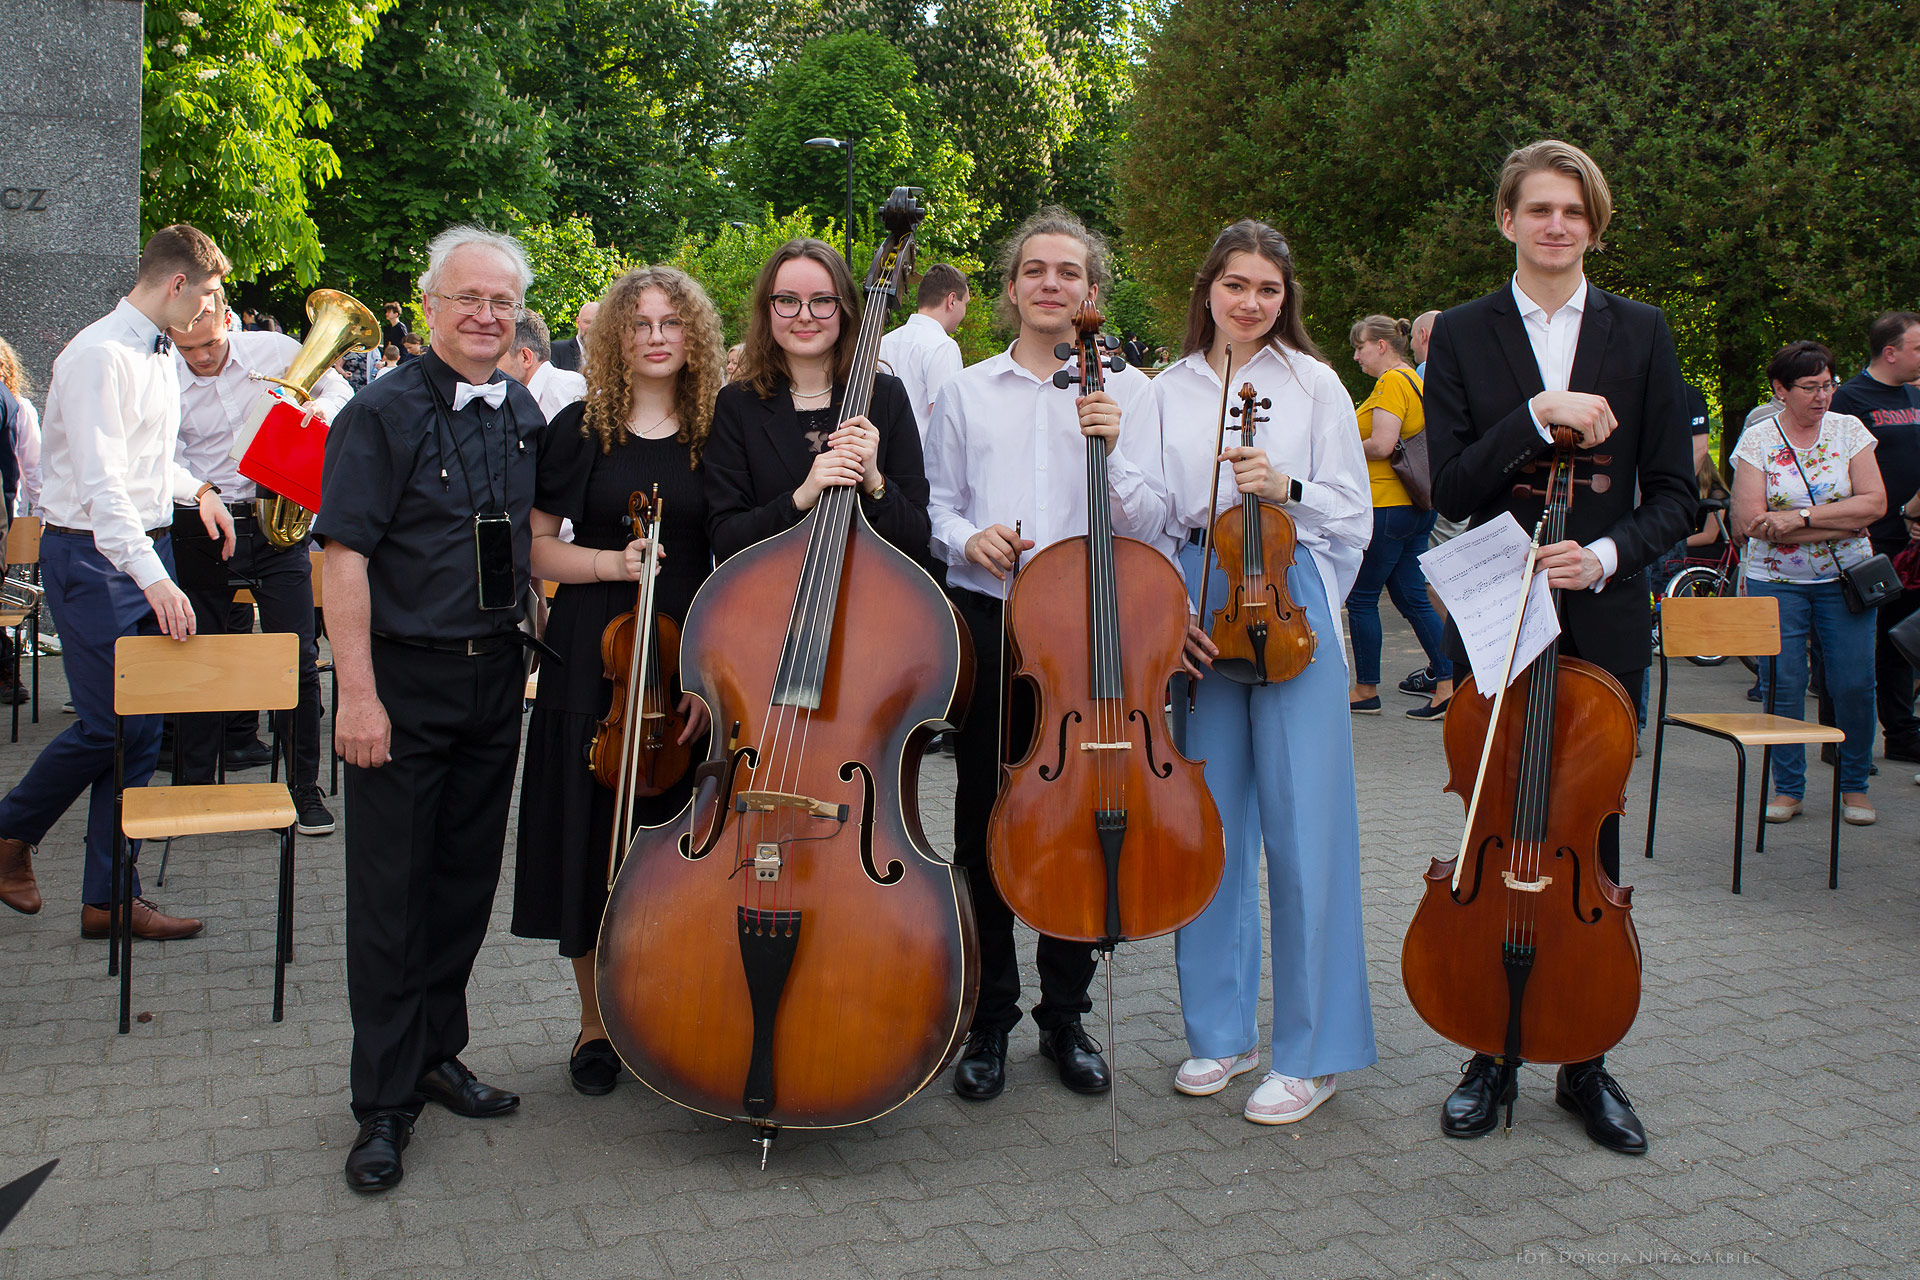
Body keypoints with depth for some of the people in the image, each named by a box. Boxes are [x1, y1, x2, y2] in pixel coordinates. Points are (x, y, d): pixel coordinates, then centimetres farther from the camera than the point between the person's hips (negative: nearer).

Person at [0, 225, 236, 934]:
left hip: (149, 548, 9)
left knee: (142, 729, 6)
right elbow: (101, 482, -26)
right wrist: (153, 578, -34)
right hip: (96, 557, -8)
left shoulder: (160, 354, 13)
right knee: (107, 724, -5)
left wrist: (196, 489, 12)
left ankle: (109, 897, 14)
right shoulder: (99, 356, -16)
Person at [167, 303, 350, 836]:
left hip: (278, 529, -1)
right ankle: (194, 785, 23)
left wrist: (323, 407, -13)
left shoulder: (276, 351, -2)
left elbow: (340, 391, 10)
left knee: (299, 660, -3)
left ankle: (305, 786, 9)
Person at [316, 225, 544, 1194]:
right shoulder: (383, 413, -9)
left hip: (495, 678, 6)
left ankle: (436, 1052, 31)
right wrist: (359, 694, -19)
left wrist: (533, 632, 13)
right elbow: (345, 557, -14)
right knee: (391, 893, 2)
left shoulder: (524, 416, 9)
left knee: (467, 878, 14)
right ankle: (384, 1099, 14)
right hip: (404, 679, -5)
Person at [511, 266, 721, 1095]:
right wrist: (612, 563, -13)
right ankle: (596, 1022, 22)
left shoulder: (718, 435, 4)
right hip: (594, 662, 0)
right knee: (591, 840, 4)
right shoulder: (580, 430, 3)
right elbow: (534, 548, 4)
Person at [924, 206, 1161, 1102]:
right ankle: (989, 1018, 20)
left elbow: (1149, 523, 1)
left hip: (1088, 625, -1)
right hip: (987, 623, 1)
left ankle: (1066, 1014, 22)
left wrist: (1112, 453, -16)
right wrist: (967, 536, -10)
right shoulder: (966, 391, 11)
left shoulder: (1126, 390, 7)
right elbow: (934, 506, 11)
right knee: (984, 819, 5)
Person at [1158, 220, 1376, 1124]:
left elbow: (1354, 515, 4)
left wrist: (1288, 489, -14)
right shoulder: (1169, 390, 11)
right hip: (1193, 611, 3)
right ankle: (1221, 1030, 21)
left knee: (1304, 827, -4)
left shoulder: (1313, 384, 6)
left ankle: (1310, 1053, 8)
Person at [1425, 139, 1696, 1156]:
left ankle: (1584, 1061, 22)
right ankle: (1493, 1053, 20)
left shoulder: (1640, 335, 6)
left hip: (1602, 623, 1)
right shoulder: (1463, 335, 4)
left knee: (1590, 838, 7)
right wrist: (1539, 415, -19)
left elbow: (1672, 495, 3)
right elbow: (1450, 488, -7)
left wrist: (1608, 554, -15)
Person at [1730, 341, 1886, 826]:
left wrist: (1801, 518, -16)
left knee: (1855, 685, -1)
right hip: (1777, 583, -1)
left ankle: (1854, 786, 17)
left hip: (1844, 580, 1)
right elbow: (1750, 521, -13)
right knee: (1782, 686, -2)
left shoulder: (1849, 431, 3)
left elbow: (1874, 502, -6)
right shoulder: (1757, 442, -3)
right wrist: (1839, 523, -12)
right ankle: (1788, 787, 12)